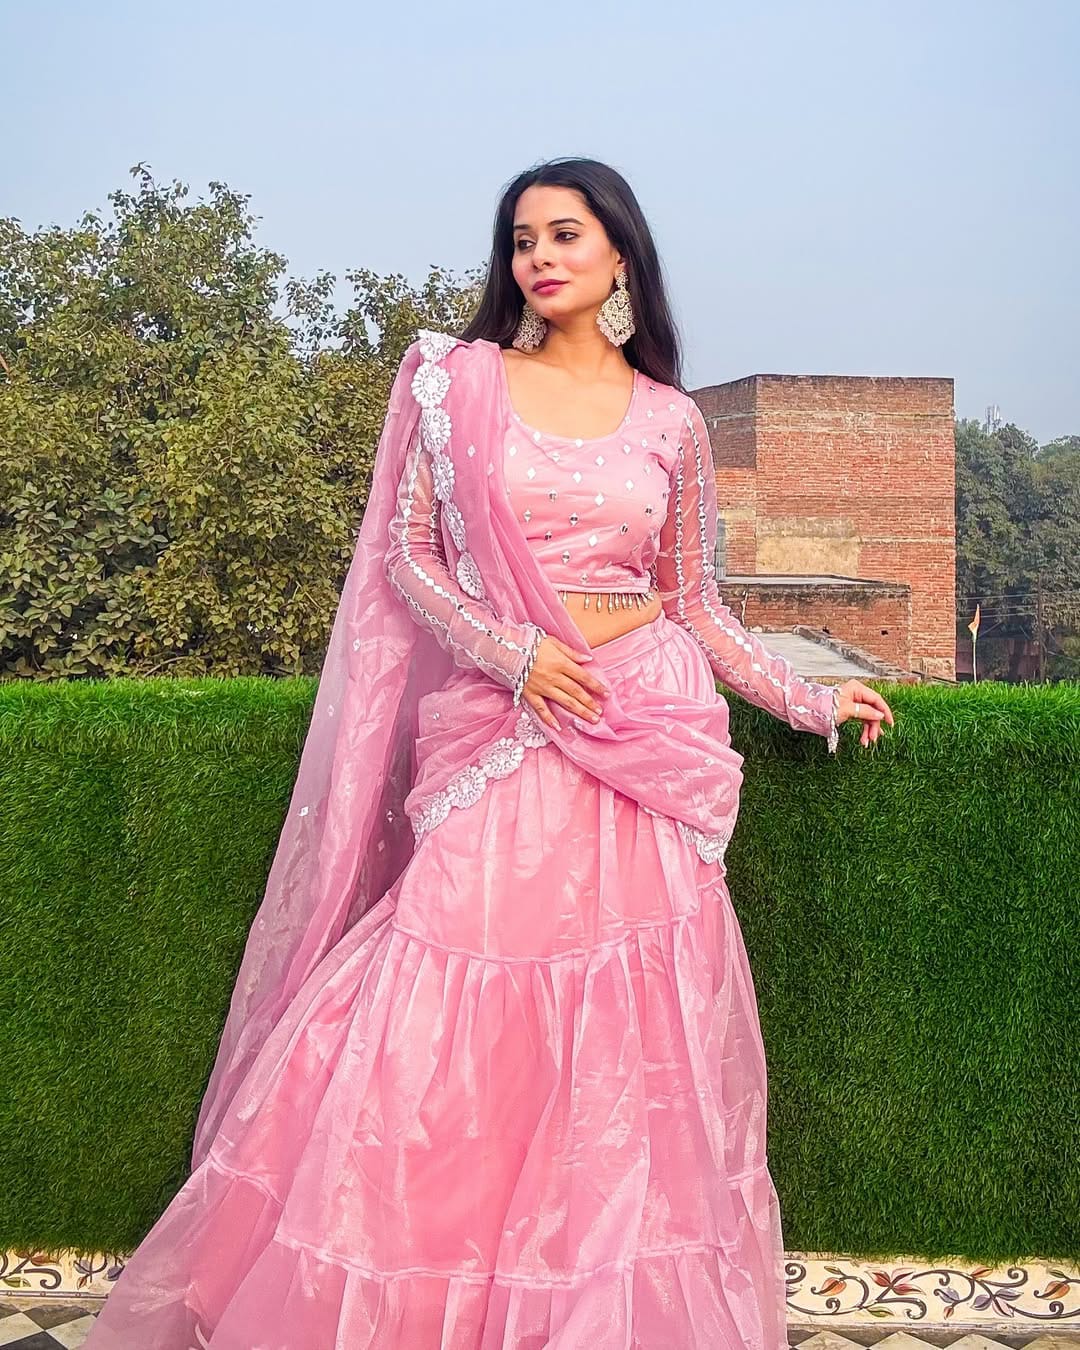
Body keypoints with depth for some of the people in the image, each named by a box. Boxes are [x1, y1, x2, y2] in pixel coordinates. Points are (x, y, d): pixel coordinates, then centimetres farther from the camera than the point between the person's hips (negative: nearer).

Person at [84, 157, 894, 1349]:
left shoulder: (672, 422, 9)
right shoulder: (460, 381, 6)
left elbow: (693, 605, 15)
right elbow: (406, 552, 4)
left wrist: (806, 699, 12)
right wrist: (509, 650, -10)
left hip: (646, 731, 1)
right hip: (495, 732, -1)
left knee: (626, 1036, 0)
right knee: (452, 1029, -6)